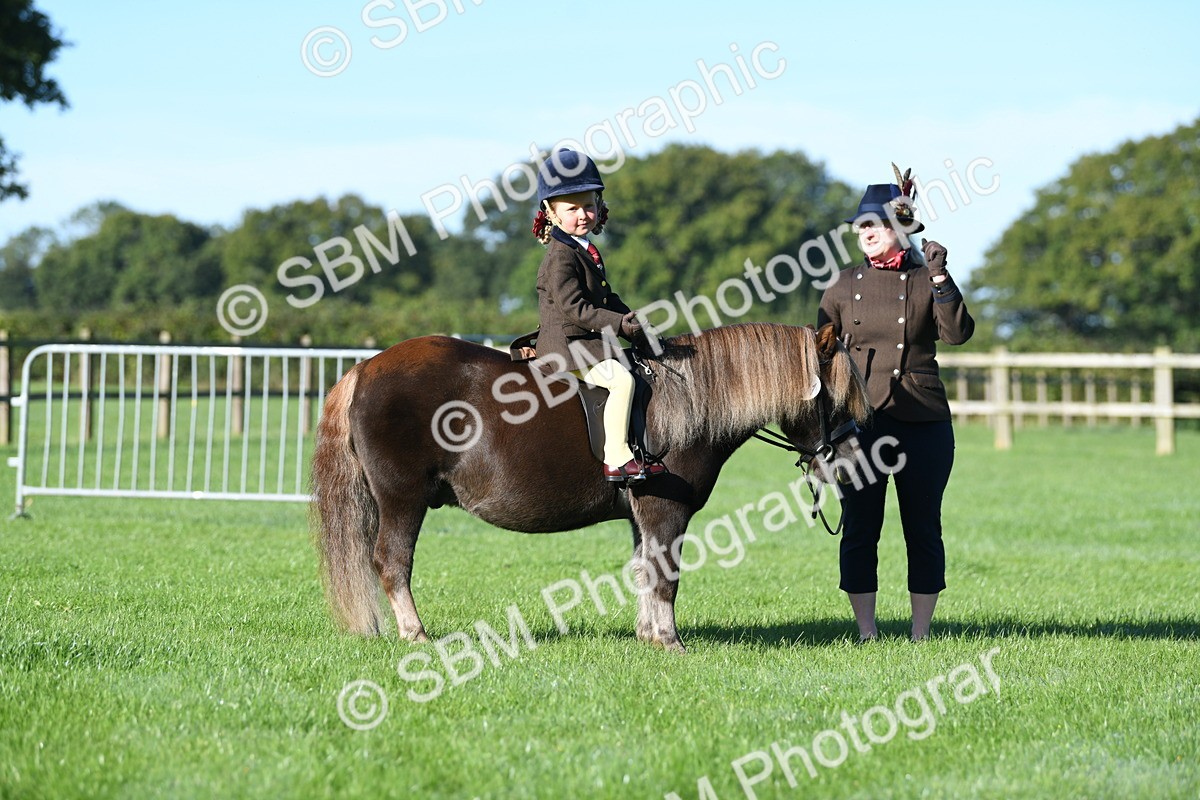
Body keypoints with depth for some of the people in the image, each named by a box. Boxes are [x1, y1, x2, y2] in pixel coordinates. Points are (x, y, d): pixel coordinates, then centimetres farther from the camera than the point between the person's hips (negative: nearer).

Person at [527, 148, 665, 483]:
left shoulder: (586, 251, 16)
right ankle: (617, 460, -27)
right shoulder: (560, 257, -16)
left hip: (588, 341, 11)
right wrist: (619, 324, -25)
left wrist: (630, 317, 5)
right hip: (566, 342, -11)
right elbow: (574, 308, -23)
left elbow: (606, 297, 22)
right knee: (622, 380, -24)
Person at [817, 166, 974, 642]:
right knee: (859, 530, 2)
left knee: (923, 530, 4)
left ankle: (920, 632, 11)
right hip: (859, 419, 1)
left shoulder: (929, 280, 3)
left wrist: (939, 280, -20)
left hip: (923, 422, -1)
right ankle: (866, 631, 11)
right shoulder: (844, 286, 7)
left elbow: (957, 333, -12)